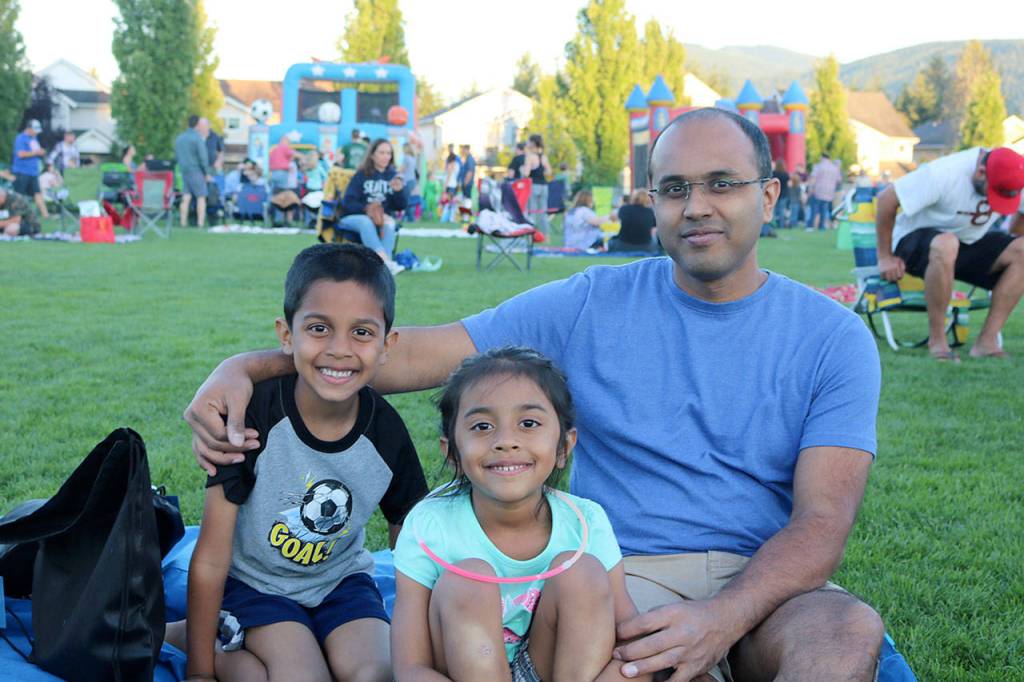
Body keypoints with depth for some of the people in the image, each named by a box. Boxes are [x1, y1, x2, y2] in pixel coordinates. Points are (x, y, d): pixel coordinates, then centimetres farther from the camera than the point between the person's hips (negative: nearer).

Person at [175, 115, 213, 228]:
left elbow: (177, 155, 18)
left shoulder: (179, 138, 12)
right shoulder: (198, 138, -11)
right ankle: (200, 224, -7)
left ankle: (183, 223, 3)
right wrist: (207, 173, -6)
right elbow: (203, 157, -13)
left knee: (186, 197, 6)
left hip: (184, 171, 6)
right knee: (201, 197, -1)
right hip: (196, 171, -6)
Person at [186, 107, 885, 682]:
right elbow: (423, 351, -1)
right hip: (624, 576, -1)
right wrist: (250, 366, -13)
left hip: (764, 584, 2)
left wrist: (723, 616, -28)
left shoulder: (833, 337, 1)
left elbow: (822, 522, -9)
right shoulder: (592, 306, 2)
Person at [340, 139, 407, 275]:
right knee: (366, 222, -37)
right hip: (353, 217, -2)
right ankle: (386, 263, -52)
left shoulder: (393, 175, 7)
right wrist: (366, 209, -24)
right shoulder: (361, 175, -1)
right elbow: (348, 202, -8)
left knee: (389, 225, -32)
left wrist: (398, 191, -15)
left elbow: (400, 207, 4)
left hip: (383, 218, 3)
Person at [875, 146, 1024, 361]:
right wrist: (885, 257, -16)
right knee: (946, 244, -41)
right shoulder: (944, 174, -27)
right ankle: (937, 340, -29)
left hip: (969, 244, 6)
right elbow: (887, 198, -23)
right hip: (915, 239, -6)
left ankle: (987, 340, -20)